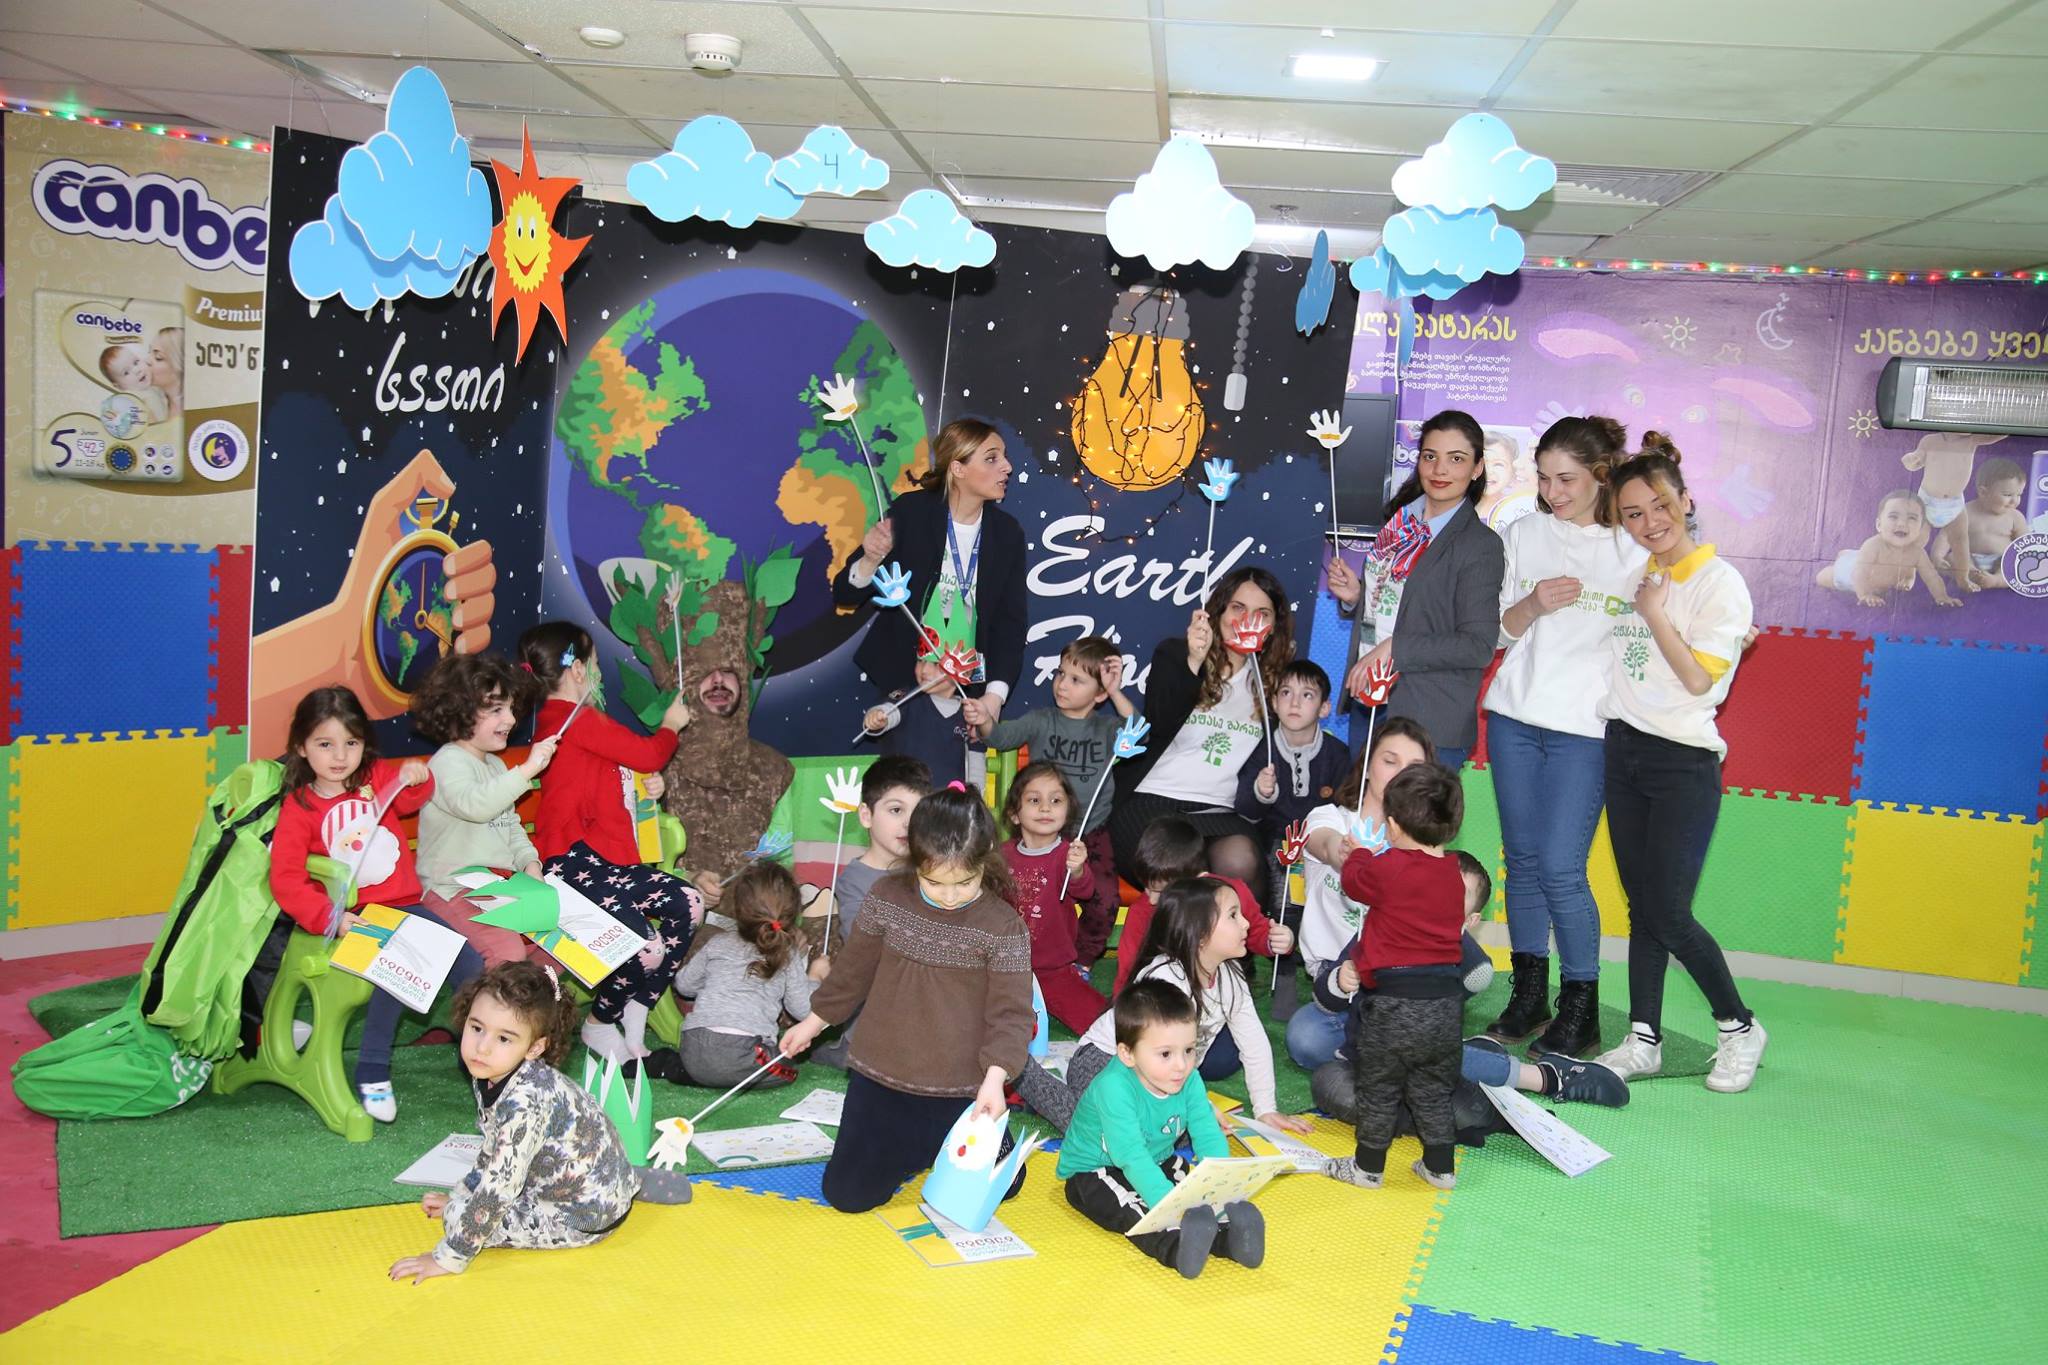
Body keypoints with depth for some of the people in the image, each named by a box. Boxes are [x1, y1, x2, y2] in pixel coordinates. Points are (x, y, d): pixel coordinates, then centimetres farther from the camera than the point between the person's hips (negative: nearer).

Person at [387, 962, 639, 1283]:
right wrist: (460, 1196, 18)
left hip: (588, 1216, -8)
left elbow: (498, 1188, -30)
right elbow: (493, 1153, 13)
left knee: (460, 1217, -13)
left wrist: (448, 1258, -23)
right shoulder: (488, 1076, -5)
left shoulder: (525, 1101, -33)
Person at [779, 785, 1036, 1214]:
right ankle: (912, 1145, 29)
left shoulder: (1003, 926, -14)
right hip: (880, 1081, 2)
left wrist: (994, 1078, -26)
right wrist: (814, 1021, 18)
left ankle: (941, 1144, 33)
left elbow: (1010, 1012, -13)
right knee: (848, 1193, 1)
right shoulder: (886, 899, -6)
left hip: (961, 1090, -1)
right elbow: (853, 969, 9)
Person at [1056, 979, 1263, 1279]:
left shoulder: (1188, 1081, -12)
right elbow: (1132, 1159, -39)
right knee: (1133, 1209, -34)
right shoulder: (1114, 1087, -32)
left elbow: (1209, 1138, -16)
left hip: (1159, 1162, 7)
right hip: (1093, 1173, -6)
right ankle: (1177, 1247, -57)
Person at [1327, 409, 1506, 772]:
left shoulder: (1480, 544, -10)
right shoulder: (1399, 518, 10)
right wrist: (1354, 596, -1)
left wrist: (1394, 648, -20)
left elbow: (1479, 646, -16)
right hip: (1366, 702, 6)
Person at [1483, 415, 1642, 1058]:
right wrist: (1533, 604, -9)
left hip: (1585, 725, -4)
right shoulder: (1523, 535, 9)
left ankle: (1580, 1009, 9)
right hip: (1514, 715, 4)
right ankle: (1529, 994, 21)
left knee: (1560, 868, -8)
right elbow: (1500, 633, 9)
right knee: (1522, 859, 8)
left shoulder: (1633, 549, -1)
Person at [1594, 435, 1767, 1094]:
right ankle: (1643, 1041, 14)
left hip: (1683, 764, -6)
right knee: (1641, 908, 8)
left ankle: (1740, 1029, 14)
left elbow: (1698, 678, -13)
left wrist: (1653, 612, -12)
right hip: (1624, 750, 6)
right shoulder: (1631, 574, 10)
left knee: (1669, 914, -7)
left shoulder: (1720, 582, -7)